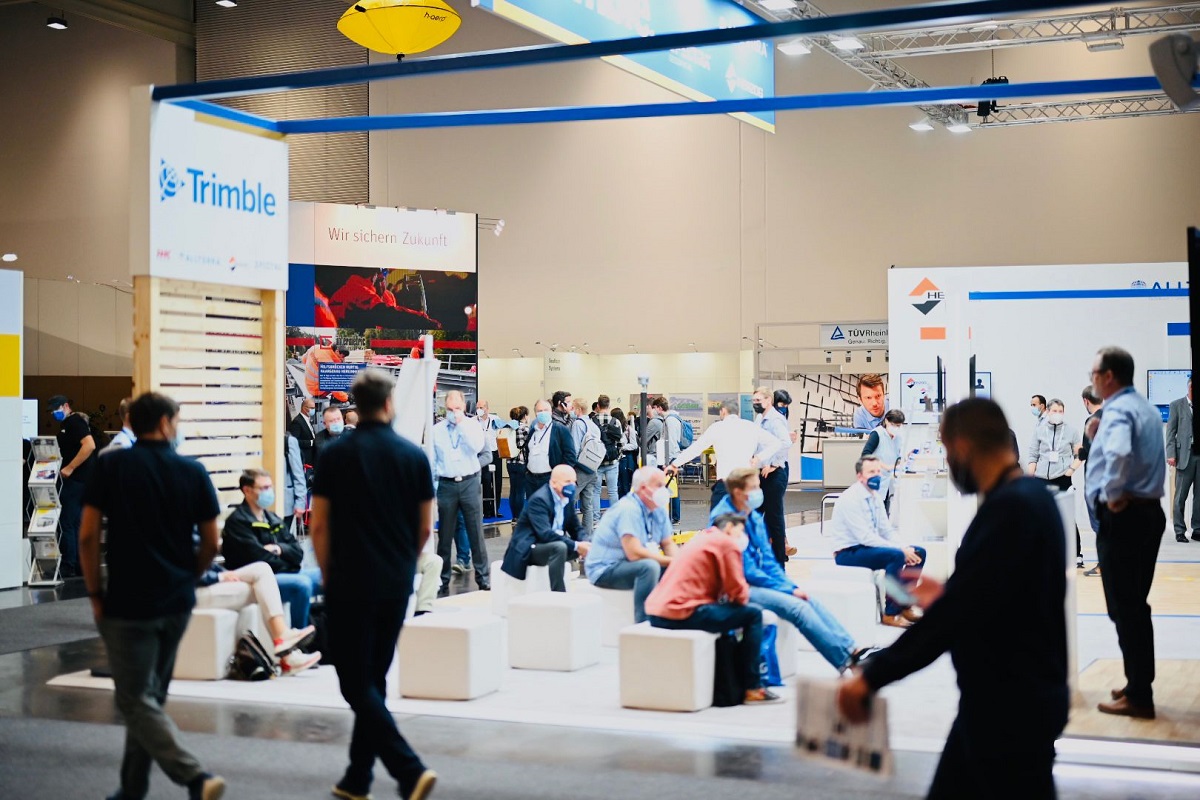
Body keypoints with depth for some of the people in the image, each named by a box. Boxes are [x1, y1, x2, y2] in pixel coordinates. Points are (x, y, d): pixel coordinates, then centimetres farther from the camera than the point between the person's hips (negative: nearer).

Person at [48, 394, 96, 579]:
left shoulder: (75, 421, -12)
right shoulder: (66, 424, 19)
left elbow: (89, 445, -25)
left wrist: (70, 468, -23)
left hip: (76, 479, -10)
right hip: (77, 479, 10)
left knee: (66, 523, -8)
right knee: (75, 523, 13)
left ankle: (68, 567, -5)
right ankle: (80, 565, 17)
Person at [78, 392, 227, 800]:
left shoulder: (111, 466, -5)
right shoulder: (193, 472, 1)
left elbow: (88, 536, -9)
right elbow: (210, 543, 3)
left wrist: (95, 593, 1)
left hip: (128, 604, -4)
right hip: (177, 603, 4)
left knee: (136, 700, -1)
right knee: (149, 696, 17)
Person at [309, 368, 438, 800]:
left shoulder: (335, 455, -6)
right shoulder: (414, 455, 0)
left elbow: (319, 527, -4)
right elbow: (425, 527, 6)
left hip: (350, 585, -4)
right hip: (396, 586, 4)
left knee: (357, 684, -1)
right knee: (374, 680, 14)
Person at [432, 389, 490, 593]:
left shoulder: (472, 425, 3)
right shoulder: (436, 430, 5)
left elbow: (477, 446, -16)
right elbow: (431, 461, 6)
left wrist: (461, 424, -14)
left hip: (470, 483, -1)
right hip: (446, 484, 1)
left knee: (476, 532, 2)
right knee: (445, 535, 6)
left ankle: (483, 578, 8)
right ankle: (443, 580, 14)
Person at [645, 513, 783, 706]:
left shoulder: (702, 539, 25)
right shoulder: (728, 543, -2)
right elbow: (738, 592, -6)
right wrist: (745, 596, 14)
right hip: (682, 614, -9)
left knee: (721, 611, 32)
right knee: (753, 613, 2)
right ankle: (752, 689, 5)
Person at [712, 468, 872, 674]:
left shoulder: (755, 517, 10)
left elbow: (768, 559, 15)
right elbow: (747, 572, -18)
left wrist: (791, 586, -1)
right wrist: (788, 590, -14)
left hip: (759, 581, 9)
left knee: (811, 602, -8)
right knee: (798, 607, -22)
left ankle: (851, 650, -11)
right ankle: (845, 660, -18)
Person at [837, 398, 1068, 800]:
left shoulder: (1011, 508, -24)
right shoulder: (1027, 497, 8)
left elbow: (955, 613, -27)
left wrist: (873, 675, -21)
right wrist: (944, 596, 30)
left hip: (1014, 706, -10)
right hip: (1000, 697, 10)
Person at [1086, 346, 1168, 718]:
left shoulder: (1118, 411, -16)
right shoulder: (1146, 408, 14)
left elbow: (1118, 454, -36)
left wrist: (1112, 494, -22)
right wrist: (1098, 436, 13)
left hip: (1122, 517, -10)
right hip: (1150, 510, 10)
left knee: (1124, 607, -2)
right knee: (1135, 604, 16)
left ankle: (1138, 697, 3)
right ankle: (1139, 685, 24)